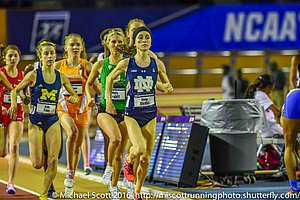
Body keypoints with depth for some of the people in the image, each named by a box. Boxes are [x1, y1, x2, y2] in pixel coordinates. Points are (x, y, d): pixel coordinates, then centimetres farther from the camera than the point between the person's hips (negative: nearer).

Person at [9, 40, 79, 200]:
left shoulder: (61, 77, 2)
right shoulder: (34, 75, -7)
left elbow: (75, 95, 14)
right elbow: (15, 90, 5)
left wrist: (74, 98, -9)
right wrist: (14, 104, -13)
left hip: (53, 121, 2)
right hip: (35, 121, -2)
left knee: (53, 161, -8)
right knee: (37, 164, -7)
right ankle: (42, 152, 31)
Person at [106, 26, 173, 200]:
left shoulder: (157, 64, -2)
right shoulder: (126, 64, -7)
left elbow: (166, 84, 12)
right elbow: (110, 78, 10)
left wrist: (168, 88, -12)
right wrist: (109, 101, 5)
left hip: (150, 115, 3)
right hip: (132, 114, -3)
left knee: (146, 159, 6)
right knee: (140, 148, -25)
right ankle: (129, 161, 11)